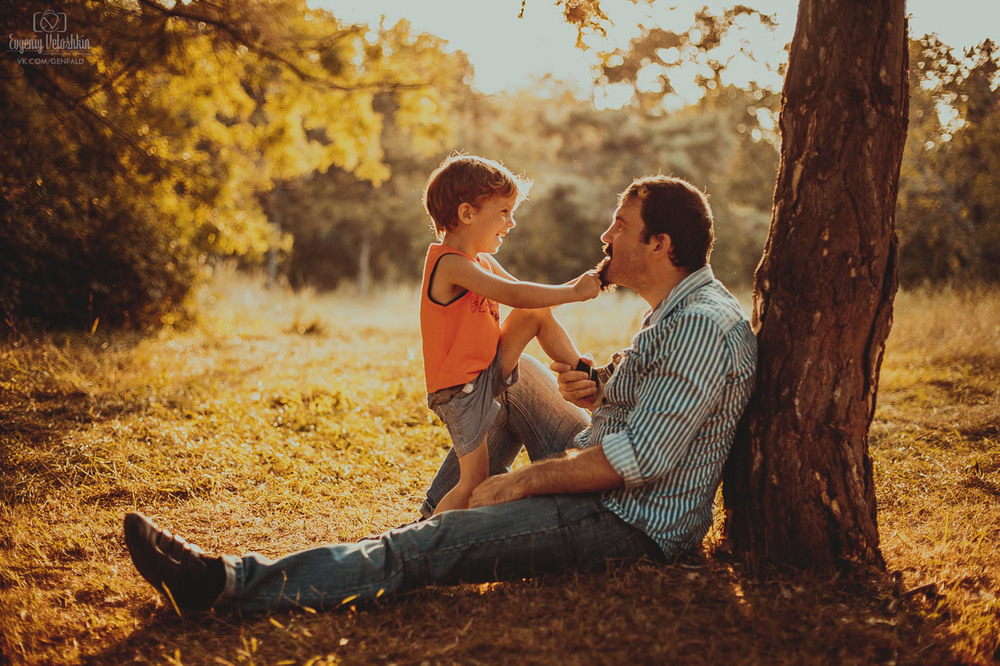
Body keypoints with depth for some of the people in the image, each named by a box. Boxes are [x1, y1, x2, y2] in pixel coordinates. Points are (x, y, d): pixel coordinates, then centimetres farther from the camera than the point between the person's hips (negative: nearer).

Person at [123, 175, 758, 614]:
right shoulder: (677, 309, 12)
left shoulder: (704, 327, -22)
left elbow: (640, 460, -28)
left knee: (431, 548, -22)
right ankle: (442, 509, 21)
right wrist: (593, 390, 0)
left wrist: (522, 481, -20)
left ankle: (229, 583, -26)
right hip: (608, 480, 10)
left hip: (632, 520, -10)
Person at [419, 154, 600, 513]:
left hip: (490, 370, 8)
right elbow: (514, 295, -29)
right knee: (475, 482, -5)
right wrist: (573, 292, -23)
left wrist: (570, 287, -4)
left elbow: (527, 298, 13)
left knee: (538, 314, 0)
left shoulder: (481, 262, 10)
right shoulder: (450, 263, -22)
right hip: (461, 391, -8)